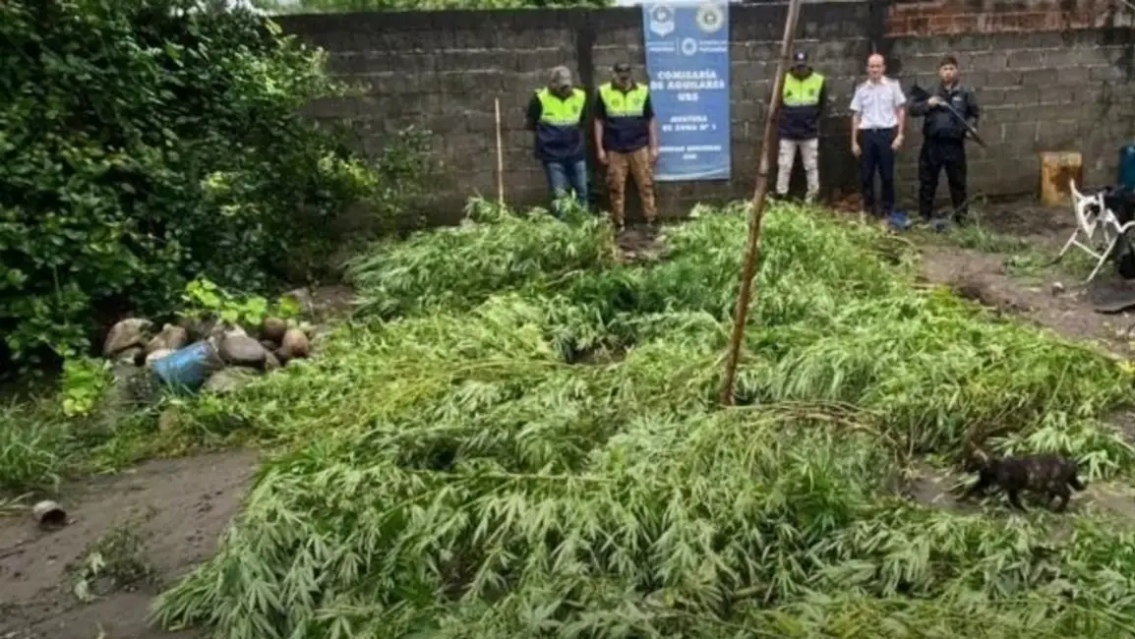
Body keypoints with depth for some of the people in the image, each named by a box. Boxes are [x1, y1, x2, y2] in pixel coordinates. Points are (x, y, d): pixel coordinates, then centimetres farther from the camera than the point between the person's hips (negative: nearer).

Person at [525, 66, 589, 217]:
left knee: (582, 192, 9)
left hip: (576, 152, 3)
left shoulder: (580, 97, -2)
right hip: (552, 154, -3)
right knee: (559, 195, -3)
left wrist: (573, 134, 6)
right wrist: (547, 134, 6)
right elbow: (531, 125, 0)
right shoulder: (540, 99, -13)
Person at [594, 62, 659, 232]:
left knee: (646, 185, 1)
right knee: (616, 187, 4)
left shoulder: (642, 91, 2)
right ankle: (618, 224, 11)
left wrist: (654, 147, 3)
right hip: (614, 149, 0)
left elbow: (651, 120, 6)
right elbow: (599, 122, 5)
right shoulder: (604, 92, 0)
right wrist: (600, 149, 1)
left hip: (639, 147, 0)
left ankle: (651, 220, 7)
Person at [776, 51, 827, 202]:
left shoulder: (819, 81, -3)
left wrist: (813, 119, 5)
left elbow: (822, 104, 10)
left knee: (811, 167, 7)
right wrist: (786, 118, 4)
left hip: (810, 133, 1)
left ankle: (812, 198, 16)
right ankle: (780, 197, 8)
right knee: (784, 166, 1)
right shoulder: (783, 80, -5)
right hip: (788, 133, -1)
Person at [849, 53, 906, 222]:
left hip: (887, 132, -2)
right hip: (866, 134, 2)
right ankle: (868, 208, 18)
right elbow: (856, 116, 11)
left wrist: (899, 135, -4)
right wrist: (854, 141, 6)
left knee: (887, 174, 2)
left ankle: (888, 209, 12)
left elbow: (901, 111, 4)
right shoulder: (861, 89, 8)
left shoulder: (893, 85, 2)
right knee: (865, 174, 5)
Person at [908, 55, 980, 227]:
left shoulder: (965, 93, 5)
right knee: (927, 181, 7)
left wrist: (971, 126, -8)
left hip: (955, 145, 0)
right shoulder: (929, 91, 5)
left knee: (958, 182, 7)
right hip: (932, 144, 0)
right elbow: (913, 109, 3)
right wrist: (928, 104, -14)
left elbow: (974, 114, 12)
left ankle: (961, 216, 17)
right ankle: (924, 216, 17)